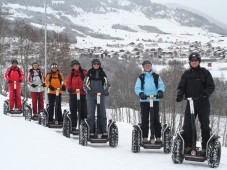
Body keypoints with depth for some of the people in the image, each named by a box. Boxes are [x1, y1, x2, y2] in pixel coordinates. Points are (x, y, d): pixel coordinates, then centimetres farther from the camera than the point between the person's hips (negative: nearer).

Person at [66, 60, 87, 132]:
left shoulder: (84, 73, 2)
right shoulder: (71, 74, 7)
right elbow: (68, 83, 9)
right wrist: (69, 88, -9)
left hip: (82, 94, -1)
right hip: (73, 94, 2)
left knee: (83, 110, 1)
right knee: (73, 110, 5)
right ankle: (73, 126, 10)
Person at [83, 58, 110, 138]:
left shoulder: (102, 74, 10)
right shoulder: (89, 73, 5)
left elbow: (107, 84, 12)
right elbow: (85, 84, 3)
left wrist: (106, 90, -7)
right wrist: (89, 90, -15)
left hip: (101, 96, 2)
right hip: (91, 96, -1)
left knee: (102, 114, -1)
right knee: (91, 114, -4)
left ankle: (103, 131, 3)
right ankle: (90, 131, 0)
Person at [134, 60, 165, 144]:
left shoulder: (156, 77, 12)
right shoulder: (140, 78, 9)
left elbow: (161, 85, 3)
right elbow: (137, 88, 1)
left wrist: (160, 91, -18)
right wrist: (141, 93, -19)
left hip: (155, 100, 0)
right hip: (144, 100, 0)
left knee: (156, 119, -1)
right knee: (144, 119, 0)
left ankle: (158, 137, 2)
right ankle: (145, 138, 3)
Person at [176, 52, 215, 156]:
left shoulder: (205, 72, 3)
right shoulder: (186, 74, 11)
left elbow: (211, 86, -3)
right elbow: (181, 86, 8)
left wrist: (205, 94, -21)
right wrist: (180, 95, -13)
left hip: (203, 103, -2)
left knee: (205, 126, 2)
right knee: (187, 126, -3)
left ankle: (205, 148, 7)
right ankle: (187, 146, 5)